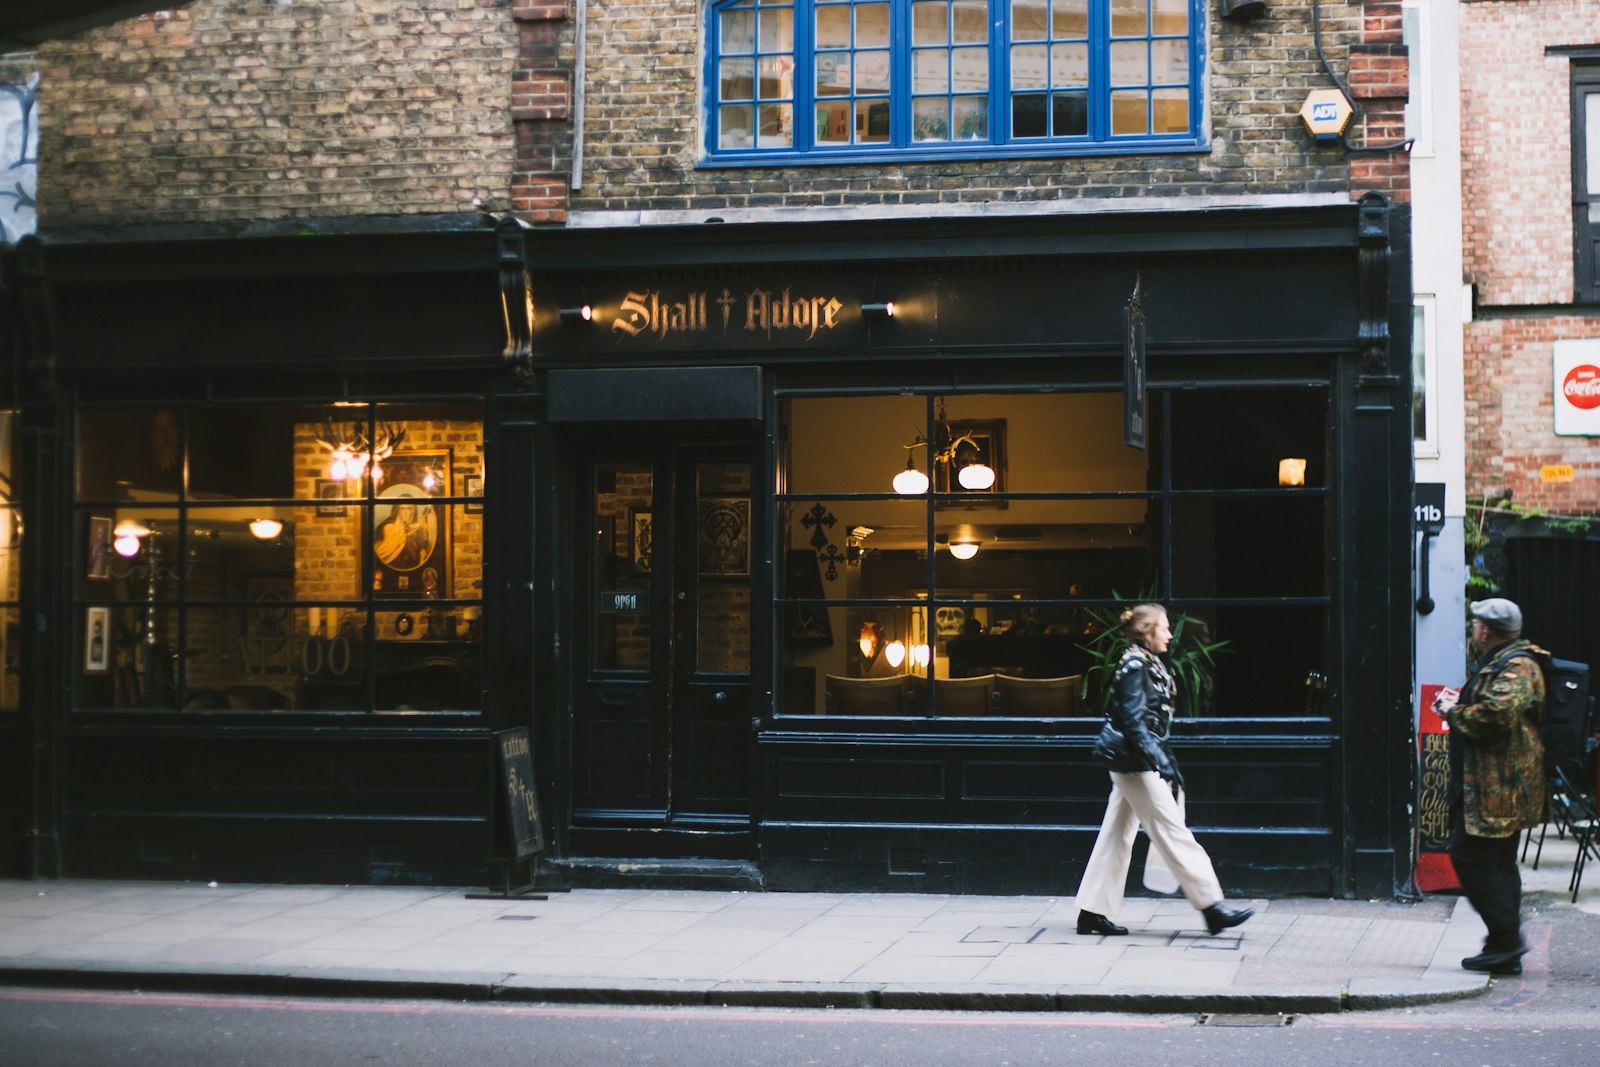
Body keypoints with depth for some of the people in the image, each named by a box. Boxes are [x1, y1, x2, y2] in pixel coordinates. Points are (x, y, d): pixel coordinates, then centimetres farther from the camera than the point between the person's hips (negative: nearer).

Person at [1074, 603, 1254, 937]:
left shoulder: (1149, 666, 17)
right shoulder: (1134, 667, -13)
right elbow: (1133, 721, -20)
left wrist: (1170, 769, 21)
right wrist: (1161, 763, -26)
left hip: (1130, 763, 10)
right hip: (1134, 761, -10)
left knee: (1117, 835, 9)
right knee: (1172, 831, -7)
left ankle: (1093, 912, 11)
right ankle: (1212, 908, -4)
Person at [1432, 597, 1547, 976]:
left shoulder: (1516, 667, -15)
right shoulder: (1502, 662, 19)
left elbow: (1497, 715, -29)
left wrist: (1455, 711, -14)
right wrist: (1459, 706, 11)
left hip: (1497, 785, -11)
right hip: (1502, 785, 11)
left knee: (1471, 855, -10)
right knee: (1499, 862, 11)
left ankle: (1505, 937, -8)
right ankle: (1506, 954, 13)